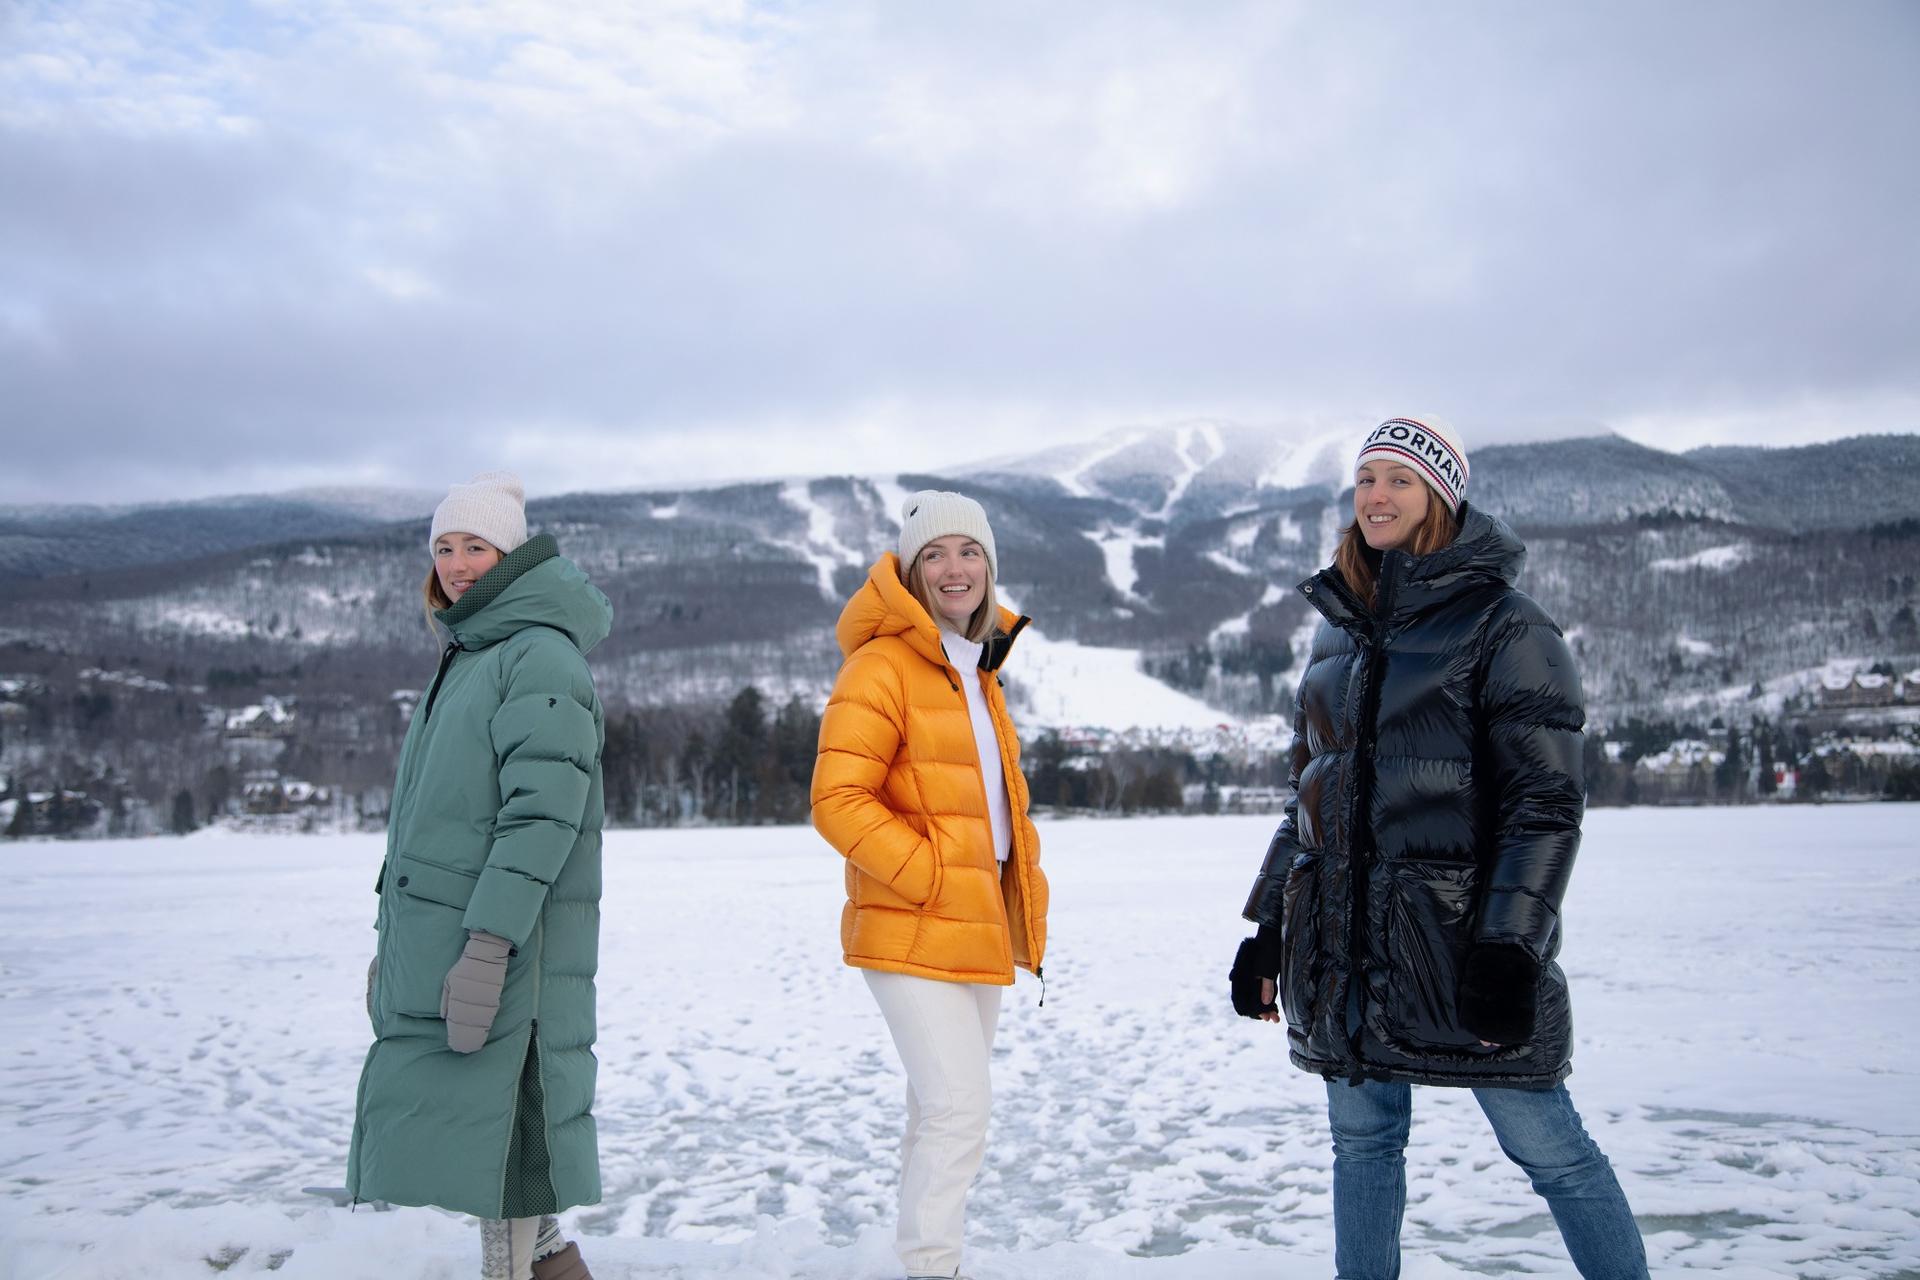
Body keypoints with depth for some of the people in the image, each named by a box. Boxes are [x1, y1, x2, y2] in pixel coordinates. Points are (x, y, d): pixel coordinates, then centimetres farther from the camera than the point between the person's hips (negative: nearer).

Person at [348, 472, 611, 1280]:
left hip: (504, 946, -9)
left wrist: (487, 946, -25)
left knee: (495, 1127, -4)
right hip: (432, 938, 9)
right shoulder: (464, 661, 18)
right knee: (480, 1126, 15)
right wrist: (392, 941, 20)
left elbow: (542, 814, -20)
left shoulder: (542, 657, -11)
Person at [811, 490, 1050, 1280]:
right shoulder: (882, 667, -11)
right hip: (911, 933, -8)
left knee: (946, 1107, 16)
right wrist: (927, 876, -18)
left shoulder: (979, 672, 16)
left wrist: (1023, 886, 12)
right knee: (959, 1104, -14)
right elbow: (838, 799, -18)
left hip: (978, 932, 8)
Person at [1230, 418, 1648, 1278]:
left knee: (1545, 1144, 1)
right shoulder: (1337, 630, 13)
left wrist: (1509, 947, -18)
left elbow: (1547, 804, -10)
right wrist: (1267, 927, 15)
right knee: (1363, 1140, 13)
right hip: (1341, 942, 6)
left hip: (1460, 937, -6)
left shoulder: (1505, 627, -5)